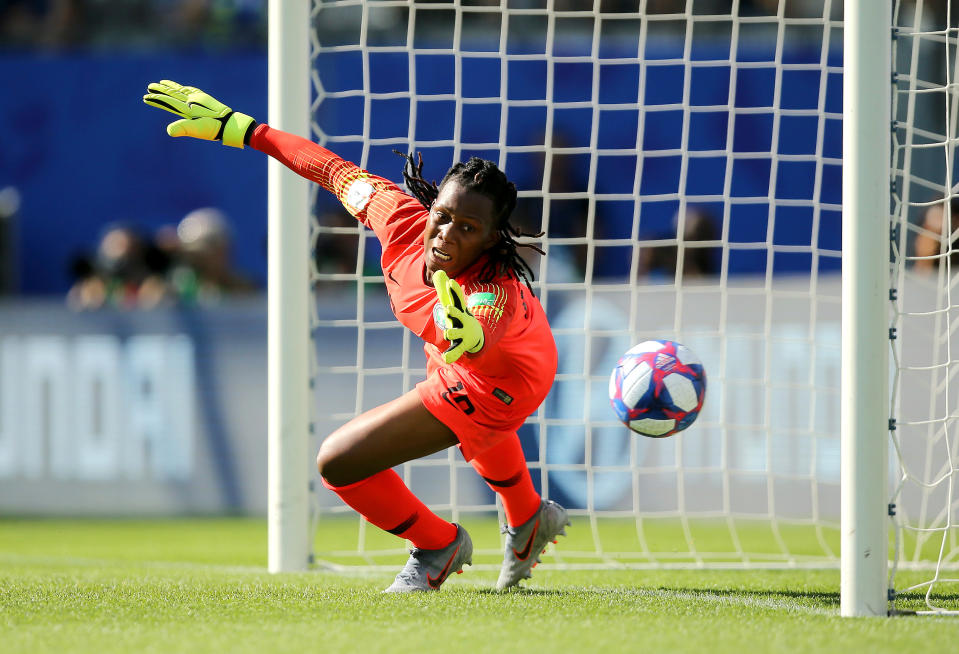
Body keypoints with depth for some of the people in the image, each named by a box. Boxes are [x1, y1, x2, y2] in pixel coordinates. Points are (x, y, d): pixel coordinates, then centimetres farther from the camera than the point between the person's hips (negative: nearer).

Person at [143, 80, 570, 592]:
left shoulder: (496, 294, -46)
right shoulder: (403, 221, -29)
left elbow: (481, 340, -68)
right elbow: (336, 171, -17)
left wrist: (464, 334, -92)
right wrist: (237, 128, -13)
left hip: (492, 387, -8)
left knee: (339, 461, -10)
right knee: (479, 432, 41)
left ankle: (438, 545, 16)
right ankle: (530, 521, 71)